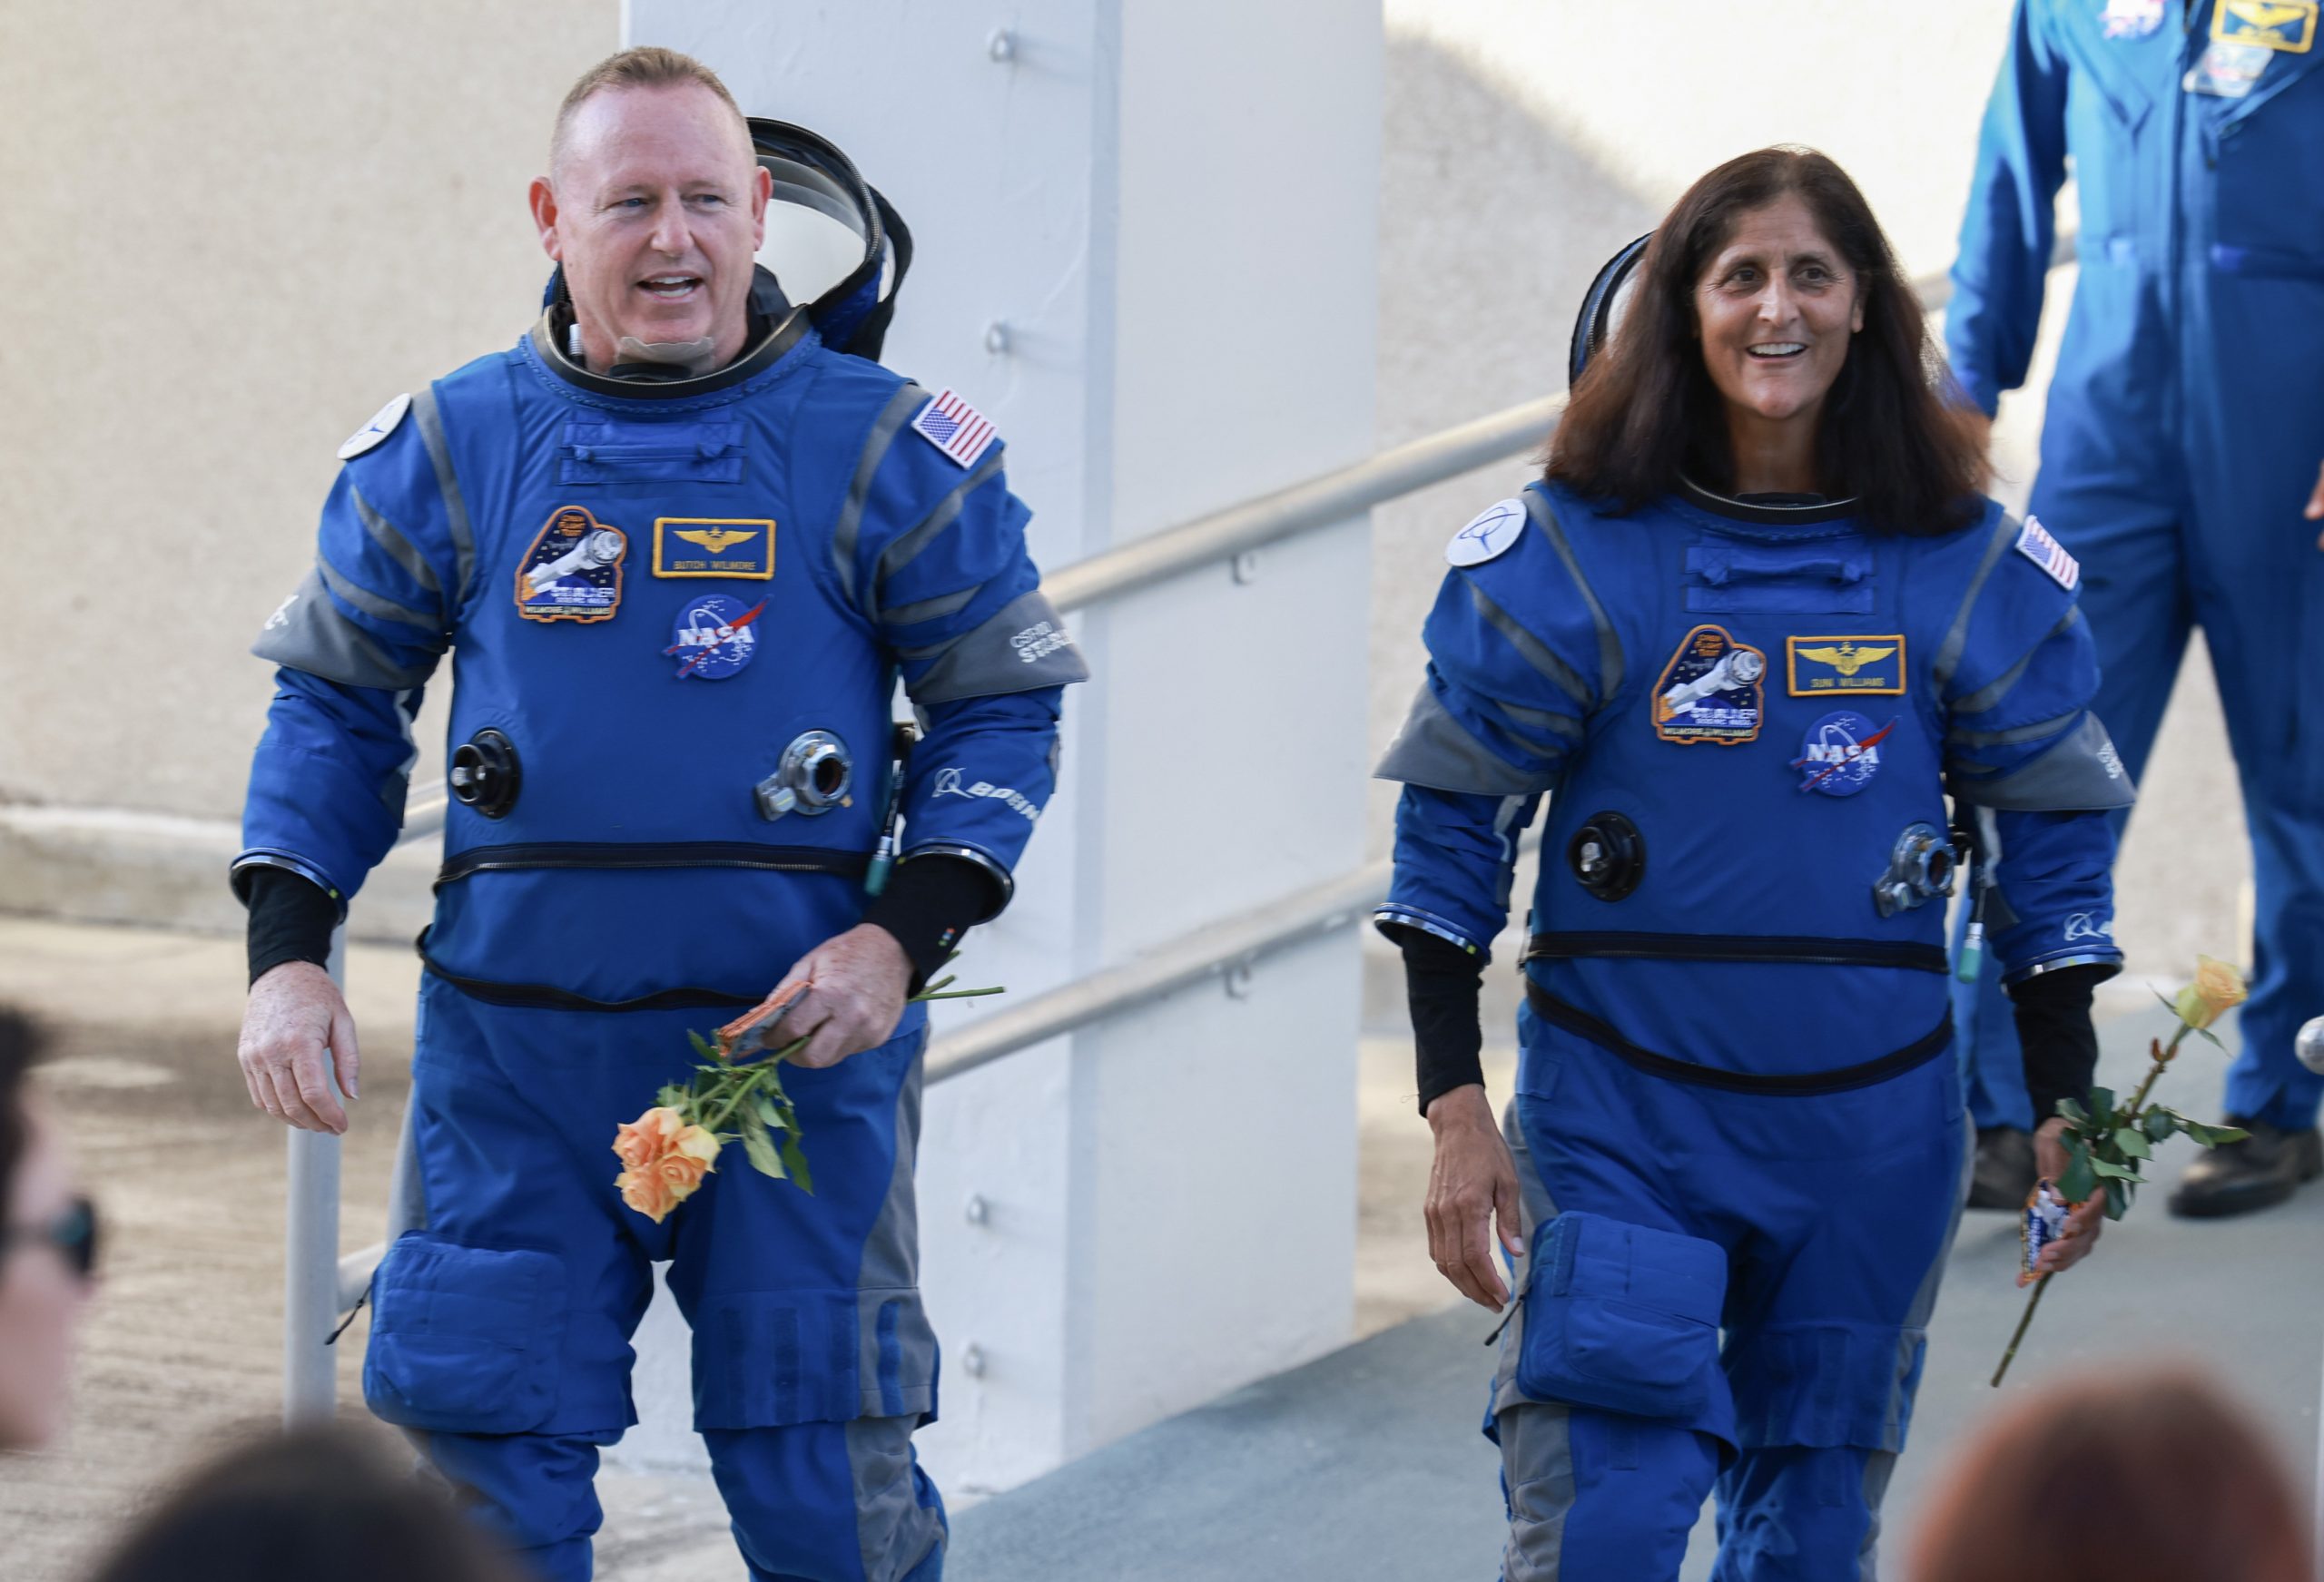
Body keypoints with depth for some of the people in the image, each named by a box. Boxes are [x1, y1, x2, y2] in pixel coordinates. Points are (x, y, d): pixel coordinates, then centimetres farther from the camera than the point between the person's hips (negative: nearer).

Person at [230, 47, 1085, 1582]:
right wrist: (287, 955, -1)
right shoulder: (446, 450, 3)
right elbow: (334, 704, 12)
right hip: (513, 1057, 2)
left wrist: (900, 938, -10)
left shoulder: (881, 448, -1)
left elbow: (1004, 705, 4)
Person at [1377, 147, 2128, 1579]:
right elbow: (1450, 833, -1)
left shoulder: (1975, 571, 0)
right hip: (1617, 1112, -2)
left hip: (1870, 1129, 2)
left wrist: (2067, 1112, 6)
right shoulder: (1565, 554, -5)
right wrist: (1456, 1109, -5)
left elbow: (2053, 848, 8)